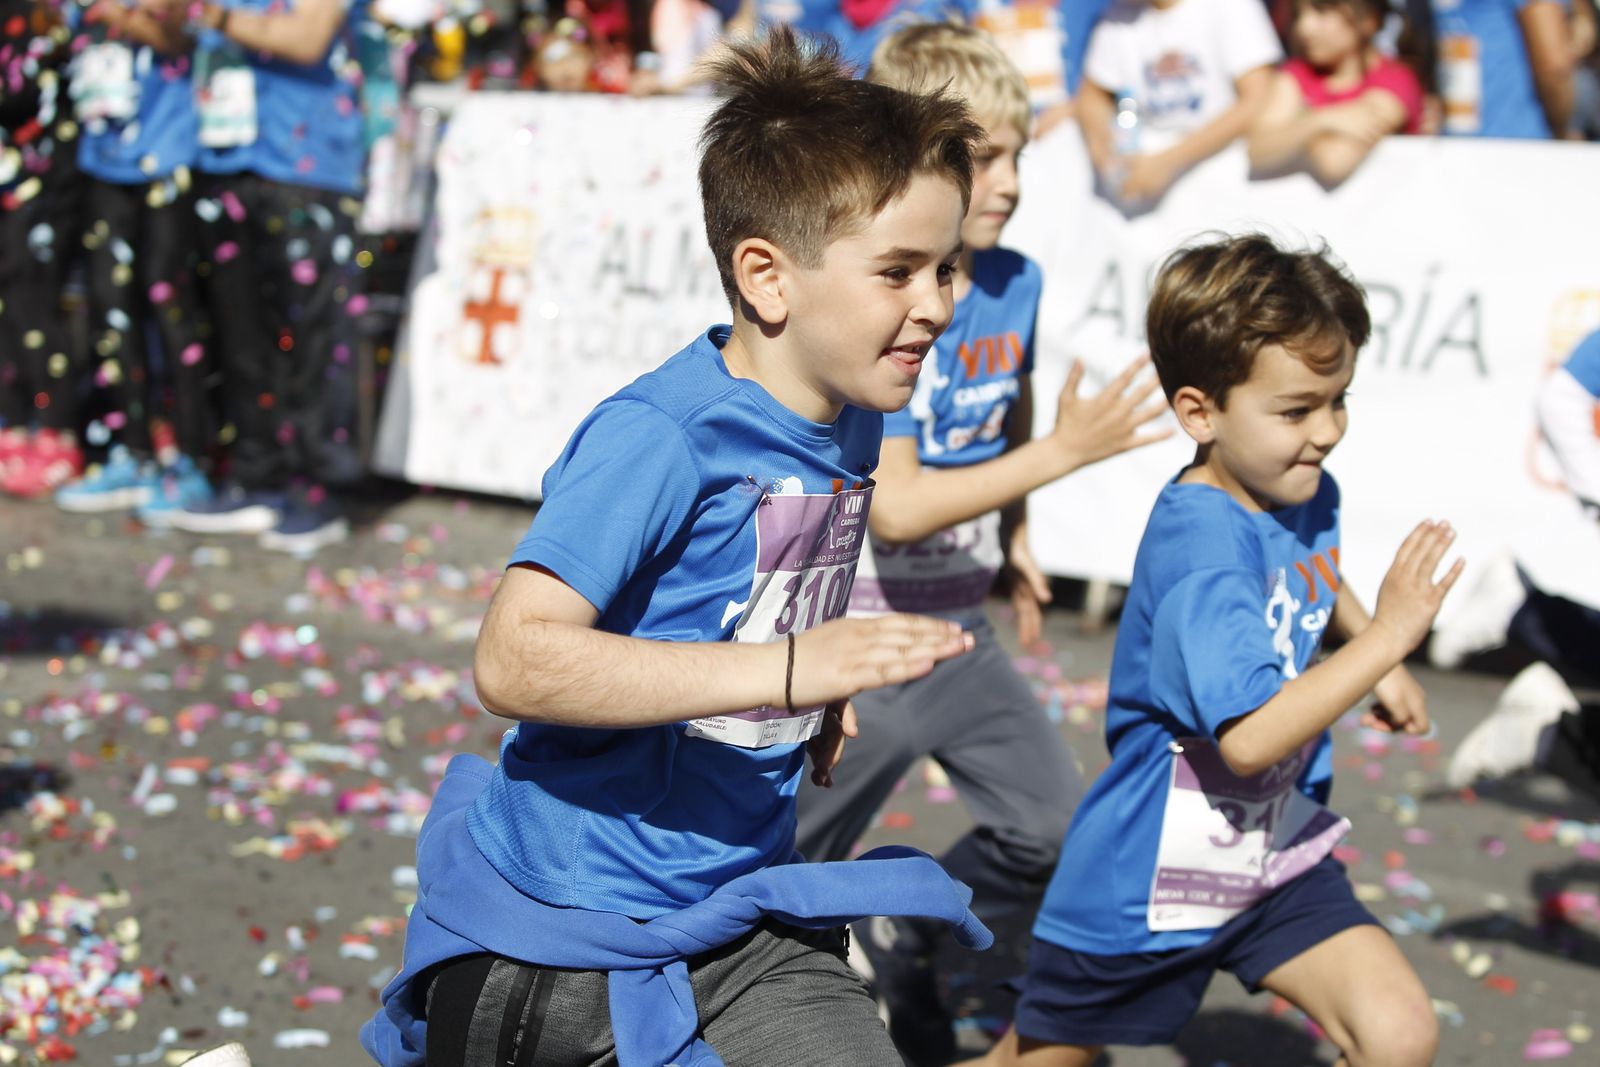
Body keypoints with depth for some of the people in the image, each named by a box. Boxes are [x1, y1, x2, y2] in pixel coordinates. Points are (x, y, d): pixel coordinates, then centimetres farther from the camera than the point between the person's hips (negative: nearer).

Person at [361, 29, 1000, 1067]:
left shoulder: (853, 423, 3)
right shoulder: (657, 437, -21)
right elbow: (514, 657, -32)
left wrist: (823, 703, 6)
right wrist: (783, 668, -37)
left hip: (744, 928, 6)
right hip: (563, 931, -6)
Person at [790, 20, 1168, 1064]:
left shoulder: (1015, 285, -1)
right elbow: (896, 507, -28)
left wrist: (1017, 537, 22)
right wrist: (1064, 452, -30)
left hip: (962, 629, 6)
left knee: (1054, 830, 4)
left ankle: (904, 938, 27)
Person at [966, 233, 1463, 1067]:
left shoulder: (1309, 498, -1)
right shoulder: (1198, 546, -28)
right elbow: (1250, 736, -37)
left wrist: (1378, 667, 15)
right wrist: (1386, 638, -35)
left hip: (1277, 853, 6)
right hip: (1149, 879, -6)